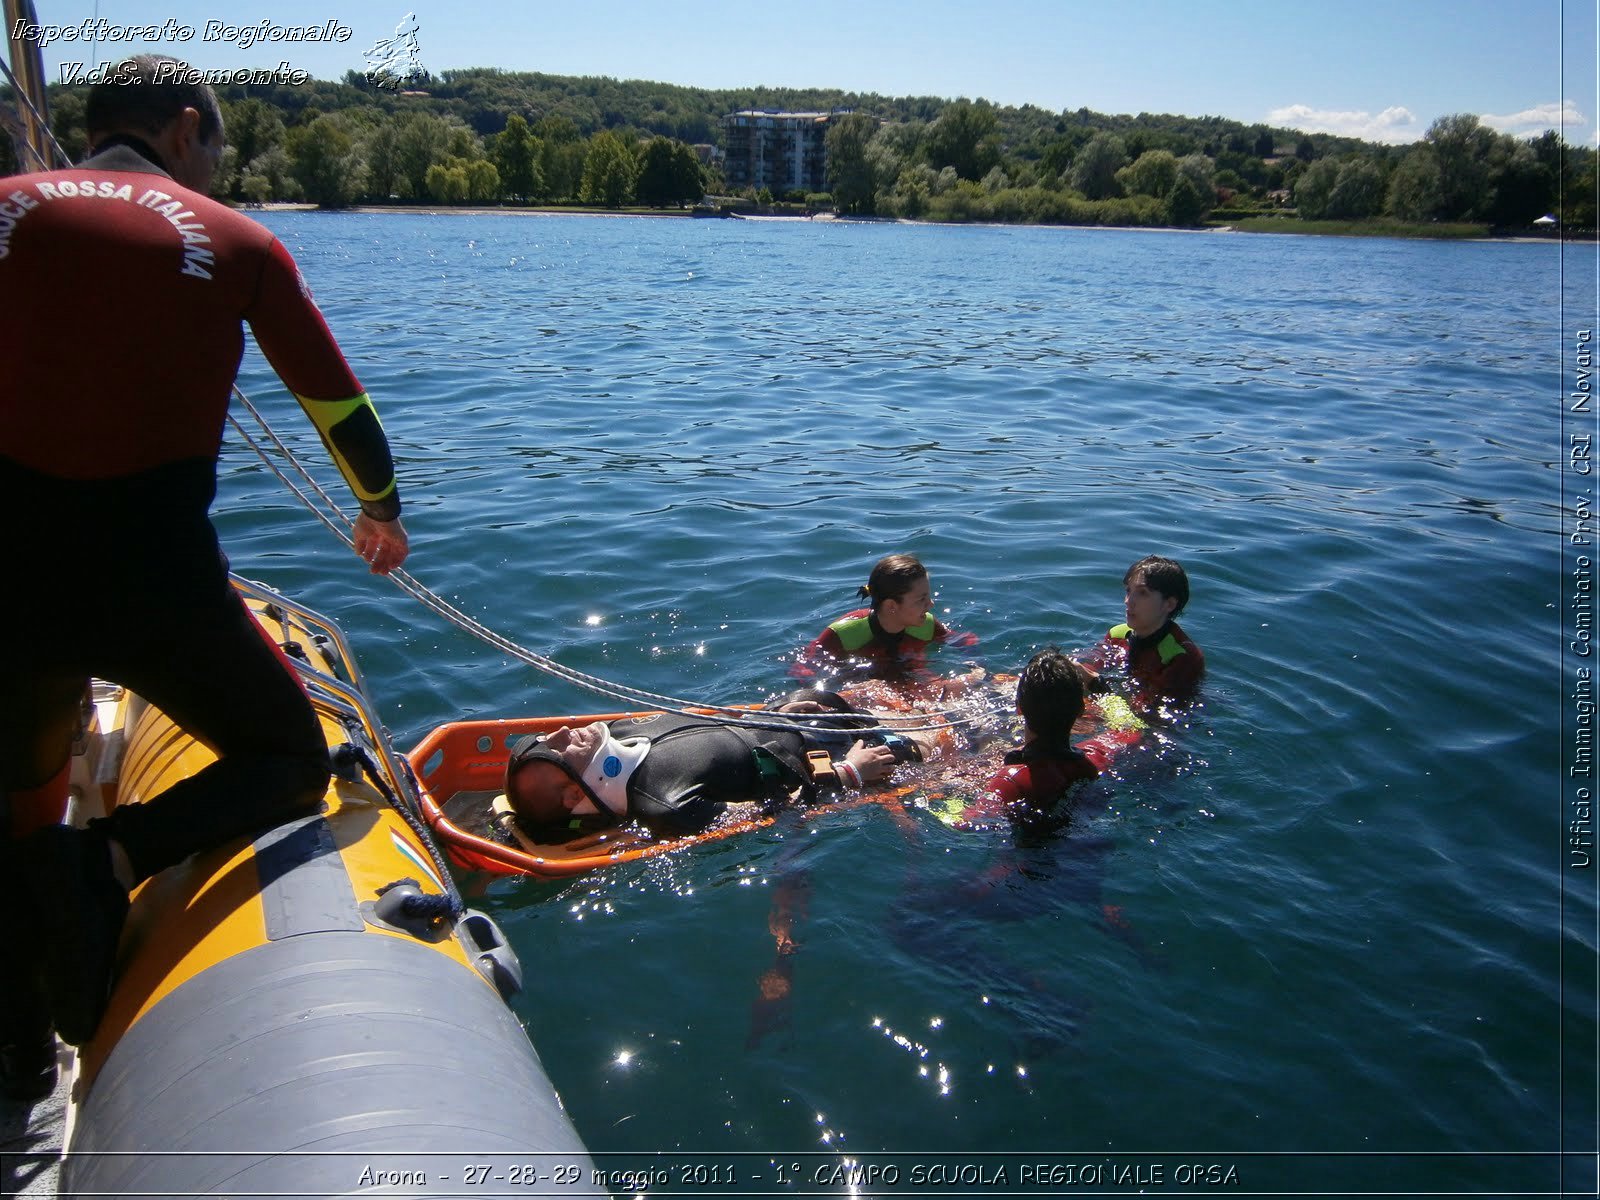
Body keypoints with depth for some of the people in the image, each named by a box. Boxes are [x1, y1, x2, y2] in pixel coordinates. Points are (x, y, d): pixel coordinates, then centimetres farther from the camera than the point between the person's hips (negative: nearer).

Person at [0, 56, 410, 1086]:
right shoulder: (235, 241, 4)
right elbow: (340, 407, 9)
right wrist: (382, 510, 27)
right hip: (156, 584, -3)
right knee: (293, 763, 19)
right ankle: (114, 855, -7)